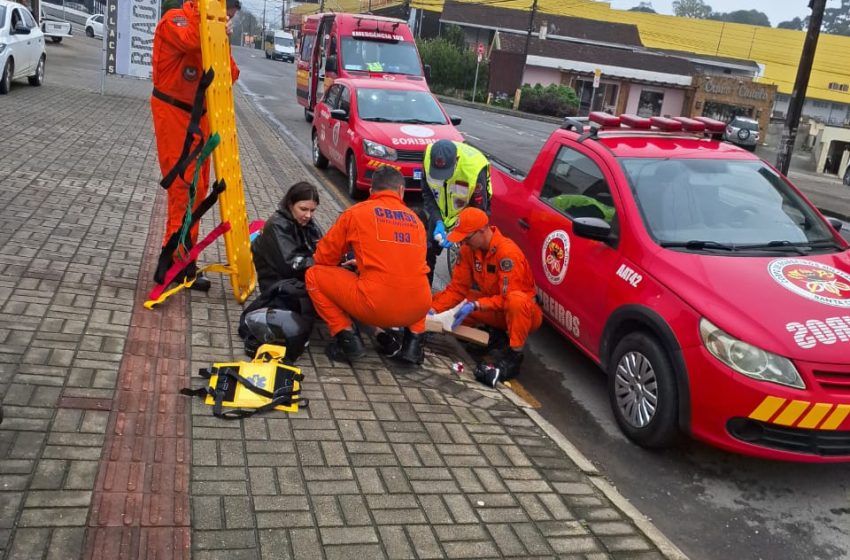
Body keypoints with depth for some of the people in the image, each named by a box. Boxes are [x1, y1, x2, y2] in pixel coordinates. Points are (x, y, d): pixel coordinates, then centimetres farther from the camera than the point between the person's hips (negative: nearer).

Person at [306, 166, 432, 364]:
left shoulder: (356, 212, 6)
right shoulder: (415, 219, 16)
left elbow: (323, 258, 14)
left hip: (376, 307, -4)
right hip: (418, 308, 4)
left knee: (314, 275, 15)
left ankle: (347, 338, 6)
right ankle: (414, 339, 18)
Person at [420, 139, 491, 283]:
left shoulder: (474, 168, -36)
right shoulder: (429, 157, -25)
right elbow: (427, 195, -9)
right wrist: (438, 222, -21)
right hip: (440, 213, 4)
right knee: (427, 250, 8)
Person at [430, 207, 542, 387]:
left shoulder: (508, 252, -26)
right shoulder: (468, 249, -5)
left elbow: (508, 298, -26)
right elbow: (457, 288, -4)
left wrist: (475, 305, -36)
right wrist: (434, 310, -17)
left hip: (522, 311, -7)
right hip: (493, 310, 7)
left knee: (517, 300, -43)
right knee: (438, 300, -5)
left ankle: (513, 356, -25)